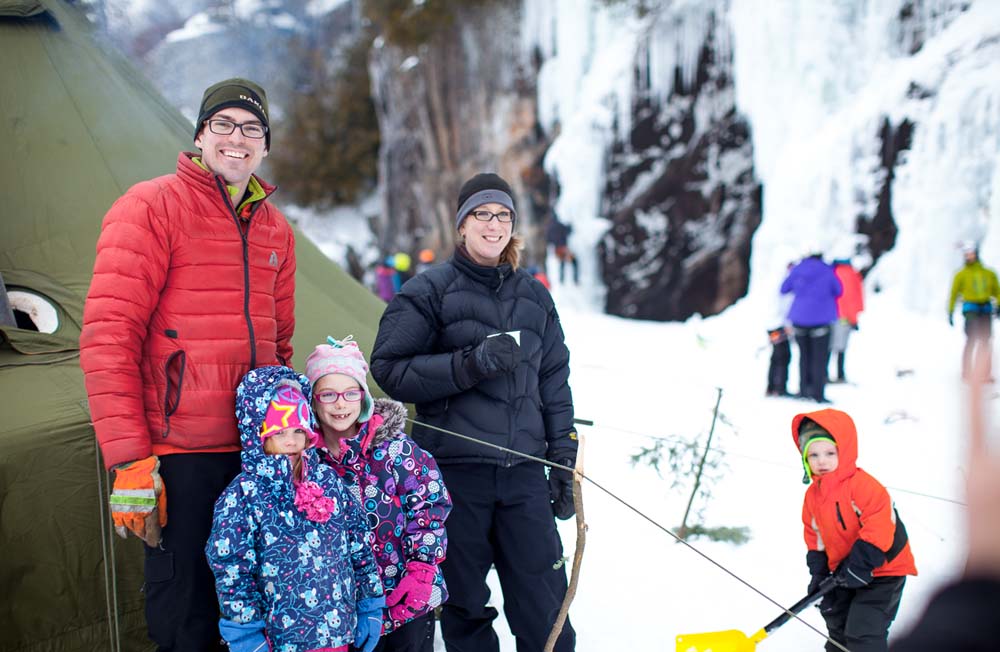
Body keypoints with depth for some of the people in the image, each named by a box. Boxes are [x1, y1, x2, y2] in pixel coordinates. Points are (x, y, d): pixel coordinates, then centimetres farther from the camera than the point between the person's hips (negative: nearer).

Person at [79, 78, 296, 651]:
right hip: (179, 457, -6)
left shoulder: (275, 229, 14)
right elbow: (108, 334, -11)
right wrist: (128, 459, -16)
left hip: (256, 453, 6)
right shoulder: (152, 207, -5)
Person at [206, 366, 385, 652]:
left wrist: (370, 607, 9)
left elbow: (359, 545, 9)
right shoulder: (243, 494, -9)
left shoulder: (327, 481, 4)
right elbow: (230, 568, -10)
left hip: (338, 629, 4)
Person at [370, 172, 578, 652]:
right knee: (464, 603, 4)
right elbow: (389, 368, -6)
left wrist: (564, 461, 14)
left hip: (523, 470, 3)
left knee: (544, 603, 0)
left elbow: (553, 381, 19)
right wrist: (472, 364, -17)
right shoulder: (431, 290, 1)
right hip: (455, 469, -3)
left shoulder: (533, 295, 15)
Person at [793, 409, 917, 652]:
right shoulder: (813, 495, 0)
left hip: (881, 570, -8)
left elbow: (879, 525, -30)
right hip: (844, 571, 8)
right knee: (836, 622, 23)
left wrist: (859, 566, -28)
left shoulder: (861, 484, -25)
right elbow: (815, 535, 10)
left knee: (862, 631, -13)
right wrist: (818, 573, 2)